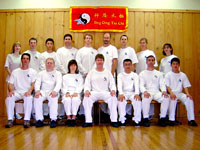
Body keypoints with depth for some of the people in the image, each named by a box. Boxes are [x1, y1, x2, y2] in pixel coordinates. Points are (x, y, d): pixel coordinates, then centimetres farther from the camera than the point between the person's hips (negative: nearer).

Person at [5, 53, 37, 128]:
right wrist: (11, 90, -13)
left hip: (27, 93, -2)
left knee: (29, 98, -36)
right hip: (17, 92, 2)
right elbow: (10, 83, 9)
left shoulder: (33, 71, 10)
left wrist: (30, 91, -20)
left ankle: (27, 120, -31)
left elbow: (34, 84, 0)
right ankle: (10, 120, -20)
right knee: (9, 98, -29)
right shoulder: (15, 71, 16)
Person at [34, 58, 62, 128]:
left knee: (54, 99, -36)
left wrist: (55, 91, -24)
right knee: (37, 98, -31)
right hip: (43, 91, 2)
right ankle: (39, 119, -25)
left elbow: (59, 83, -2)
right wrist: (37, 90, -16)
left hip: (53, 92, -2)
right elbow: (37, 83, 8)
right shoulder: (41, 73, 24)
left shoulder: (57, 73, 16)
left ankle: (53, 120, -31)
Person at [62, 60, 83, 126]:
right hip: (67, 93, 1)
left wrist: (76, 92, -12)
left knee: (76, 99, -36)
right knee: (67, 100, -35)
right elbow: (64, 87, 12)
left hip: (76, 93, -1)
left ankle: (73, 117, -32)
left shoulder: (79, 76, 24)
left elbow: (80, 86, 9)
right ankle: (68, 117, -30)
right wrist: (66, 93, -11)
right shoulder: (65, 76, 26)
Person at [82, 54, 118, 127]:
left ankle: (114, 120, -23)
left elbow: (112, 84, 11)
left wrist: (113, 90, -13)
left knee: (113, 98, -31)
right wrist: (86, 90, -16)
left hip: (105, 92, 0)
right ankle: (88, 121, -27)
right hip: (94, 92, 0)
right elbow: (87, 84, 8)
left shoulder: (108, 72, 16)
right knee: (86, 98, -32)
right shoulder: (91, 72, 15)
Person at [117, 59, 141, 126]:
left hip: (132, 93, 1)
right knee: (121, 100, -33)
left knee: (138, 100, -30)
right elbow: (119, 85, -7)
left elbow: (136, 85, -4)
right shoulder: (120, 75, 9)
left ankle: (137, 119, -21)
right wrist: (121, 94, -28)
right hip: (123, 93, -1)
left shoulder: (135, 75, 12)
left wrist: (137, 93, -25)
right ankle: (122, 119, -24)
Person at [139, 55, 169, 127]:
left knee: (166, 98, -29)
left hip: (157, 92, 2)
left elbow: (162, 84, 9)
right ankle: (145, 118, -22)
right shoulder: (142, 73, 13)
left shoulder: (159, 73, 20)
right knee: (146, 98, -38)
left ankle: (162, 118, -14)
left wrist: (164, 91, -15)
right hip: (147, 92, -2)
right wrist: (145, 91, -23)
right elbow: (141, 85, 0)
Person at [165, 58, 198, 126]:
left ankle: (191, 119, -18)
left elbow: (185, 86, 9)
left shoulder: (183, 75, 11)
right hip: (171, 93, -3)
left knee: (189, 99, -24)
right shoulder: (168, 75, 2)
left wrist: (187, 93, -10)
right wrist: (171, 93, -23)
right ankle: (171, 119, -28)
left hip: (180, 93, 3)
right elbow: (167, 86, -6)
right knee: (173, 99, -35)